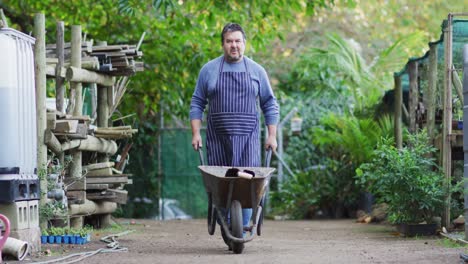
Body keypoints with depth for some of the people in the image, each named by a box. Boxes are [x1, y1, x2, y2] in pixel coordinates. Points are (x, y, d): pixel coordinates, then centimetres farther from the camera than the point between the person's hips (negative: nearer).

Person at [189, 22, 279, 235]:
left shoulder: (256, 71, 9)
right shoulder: (209, 70, 8)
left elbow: (269, 104, 13)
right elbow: (197, 103, 10)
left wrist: (272, 135, 6)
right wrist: (196, 133, 0)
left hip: (248, 138, 0)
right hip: (217, 138, 0)